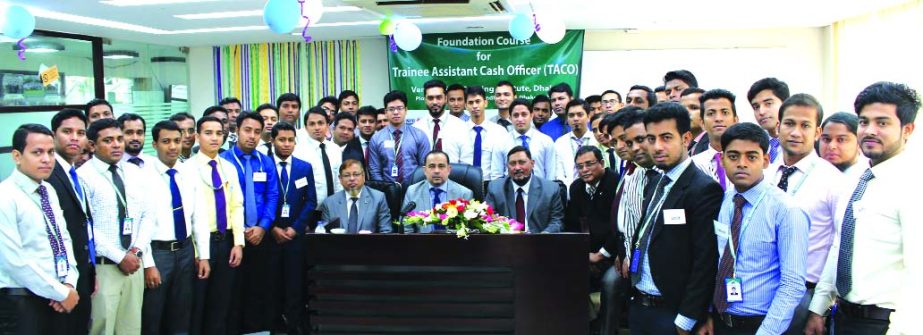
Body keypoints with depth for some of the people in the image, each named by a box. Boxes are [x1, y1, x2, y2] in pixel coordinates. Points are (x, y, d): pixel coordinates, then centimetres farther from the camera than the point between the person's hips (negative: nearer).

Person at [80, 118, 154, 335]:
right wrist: (120, 257, -13)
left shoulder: (135, 173, 10)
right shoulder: (84, 176, -8)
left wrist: (137, 250, -5)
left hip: (134, 263, 5)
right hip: (102, 267, -5)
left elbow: (147, 215, 10)